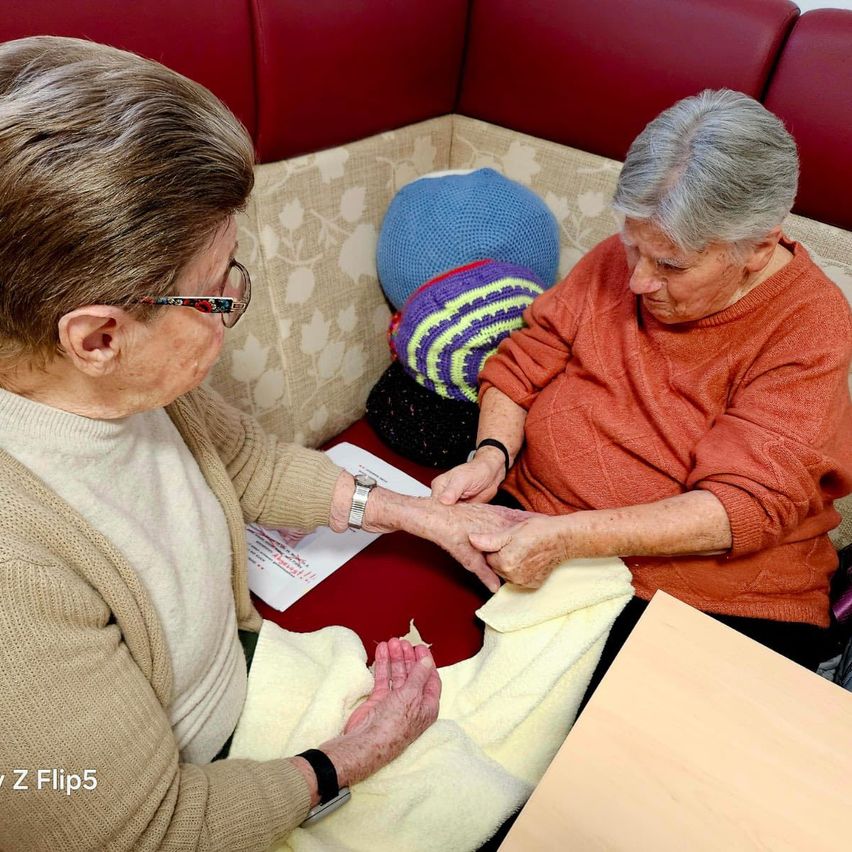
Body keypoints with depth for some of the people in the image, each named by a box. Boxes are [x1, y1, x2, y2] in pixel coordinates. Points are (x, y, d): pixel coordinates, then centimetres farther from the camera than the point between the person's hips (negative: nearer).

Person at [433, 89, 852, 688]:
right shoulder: (621, 260, 2)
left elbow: (744, 507, -19)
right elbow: (520, 365, 8)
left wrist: (568, 537, -29)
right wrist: (491, 455, -12)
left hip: (714, 598, -3)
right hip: (535, 528, 4)